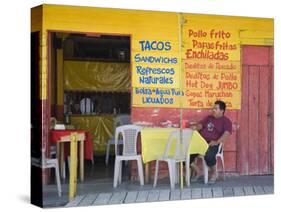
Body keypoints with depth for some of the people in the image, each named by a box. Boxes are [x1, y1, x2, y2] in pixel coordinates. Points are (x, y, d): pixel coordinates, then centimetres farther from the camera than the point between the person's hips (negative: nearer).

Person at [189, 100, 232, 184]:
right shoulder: (208, 118, 22)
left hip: (213, 144, -5)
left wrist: (217, 142, -27)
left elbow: (227, 133, -12)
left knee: (208, 155, -38)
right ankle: (198, 172, 4)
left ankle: (213, 174, -8)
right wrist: (195, 127, -10)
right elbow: (200, 125, 16)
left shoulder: (226, 121, 3)